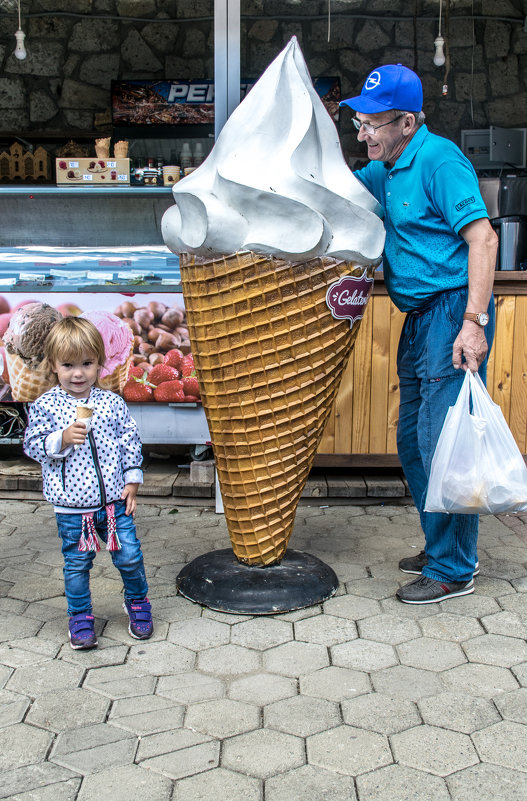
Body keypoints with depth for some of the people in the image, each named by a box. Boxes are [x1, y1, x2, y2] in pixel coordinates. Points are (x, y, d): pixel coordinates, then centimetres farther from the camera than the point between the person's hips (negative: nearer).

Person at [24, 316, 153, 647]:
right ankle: (80, 616, 29)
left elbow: (131, 442, 6)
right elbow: (33, 445, -5)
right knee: (77, 564, 10)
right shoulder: (46, 405, -4)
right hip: (71, 506, -1)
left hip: (114, 500, 1)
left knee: (130, 556, 6)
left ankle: (138, 602, 31)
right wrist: (62, 439, -22)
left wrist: (132, 481, 3)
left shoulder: (112, 403, 1)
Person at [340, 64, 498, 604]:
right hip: (420, 317, 10)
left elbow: (482, 239, -20)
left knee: (443, 441, -7)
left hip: (452, 311, -10)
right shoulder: (385, 170, 14)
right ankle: (442, 547, 28)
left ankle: (453, 569, 5)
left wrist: (474, 322, -26)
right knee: (413, 441, 14)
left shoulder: (438, 160, -13)